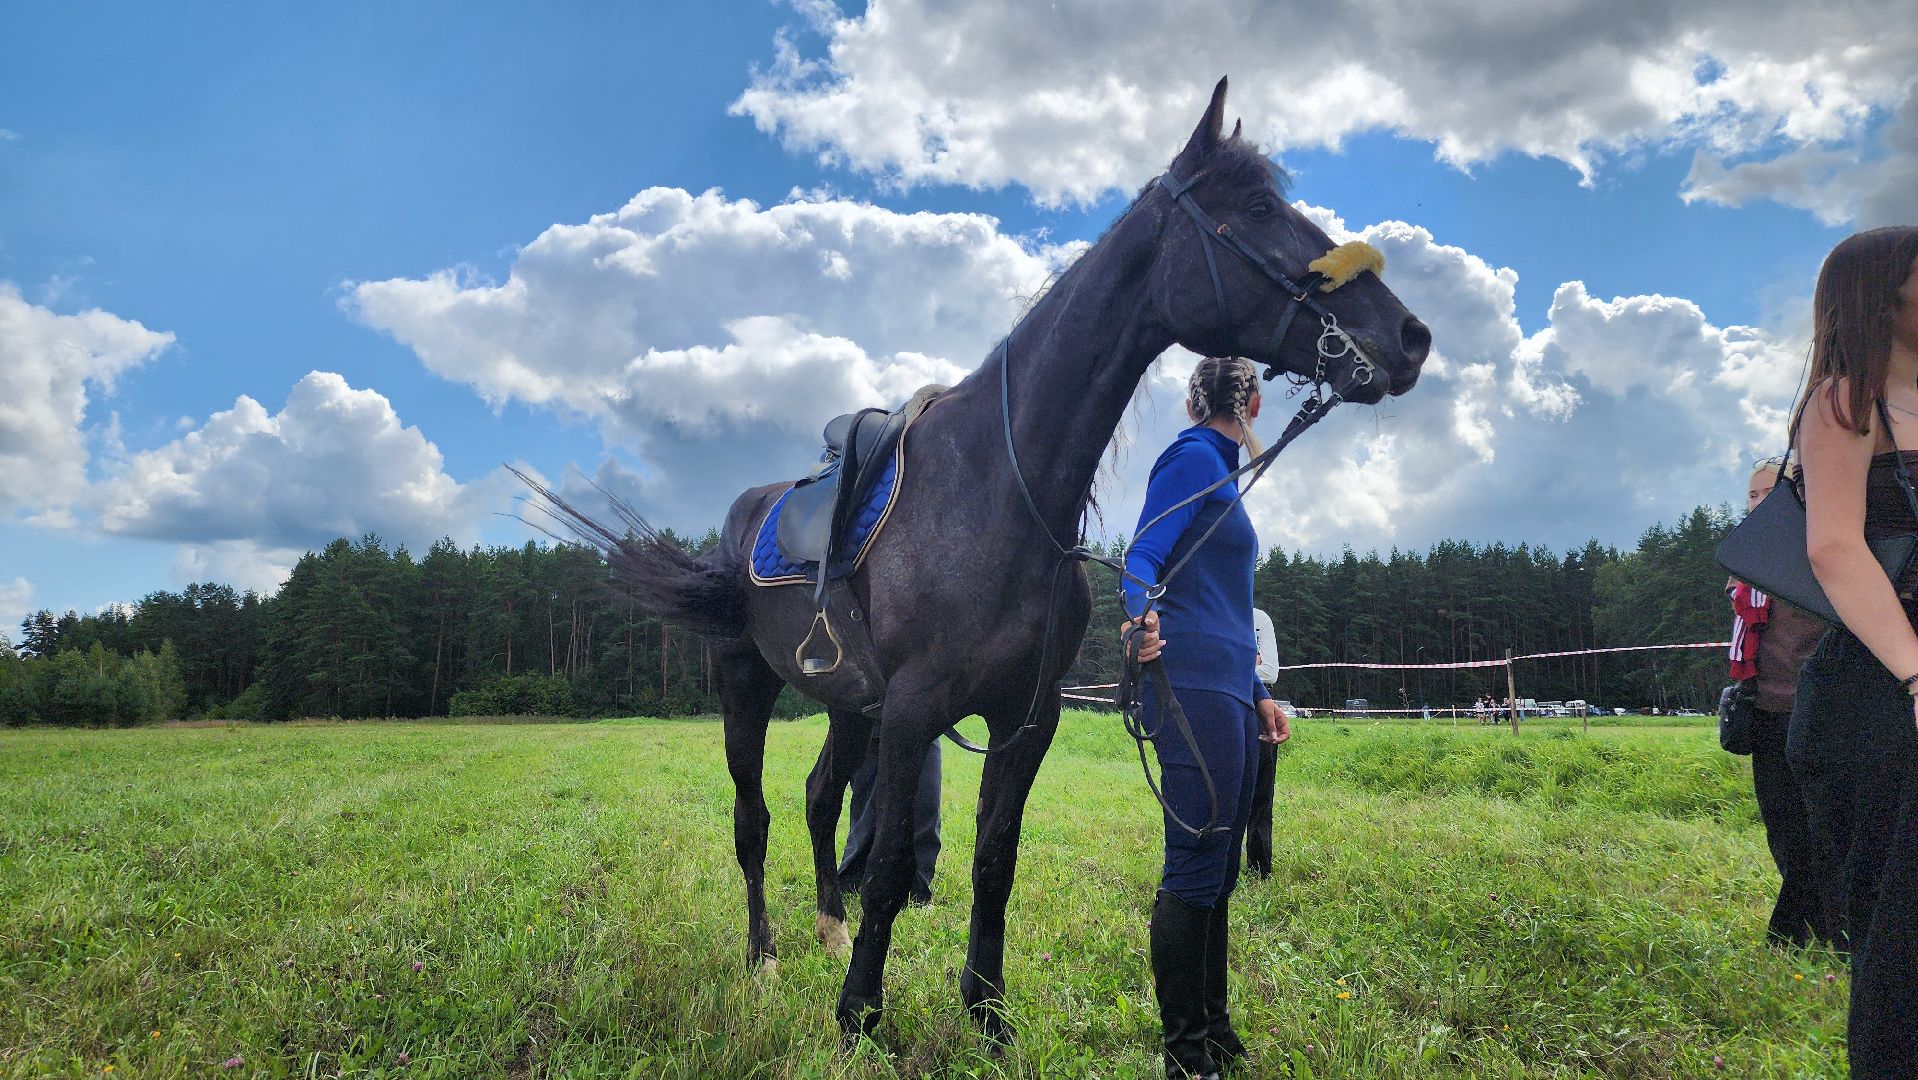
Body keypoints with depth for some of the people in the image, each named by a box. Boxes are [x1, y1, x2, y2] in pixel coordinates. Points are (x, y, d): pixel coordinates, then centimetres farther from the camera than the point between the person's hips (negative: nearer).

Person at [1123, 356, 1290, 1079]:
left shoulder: (1217, 470, 25)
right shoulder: (1195, 459, -4)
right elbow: (1143, 557, -17)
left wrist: (1258, 693, 31)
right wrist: (1141, 614, -39)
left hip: (1230, 693, 10)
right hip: (1196, 688, -10)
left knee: (1217, 871, 14)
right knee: (1196, 869, -9)